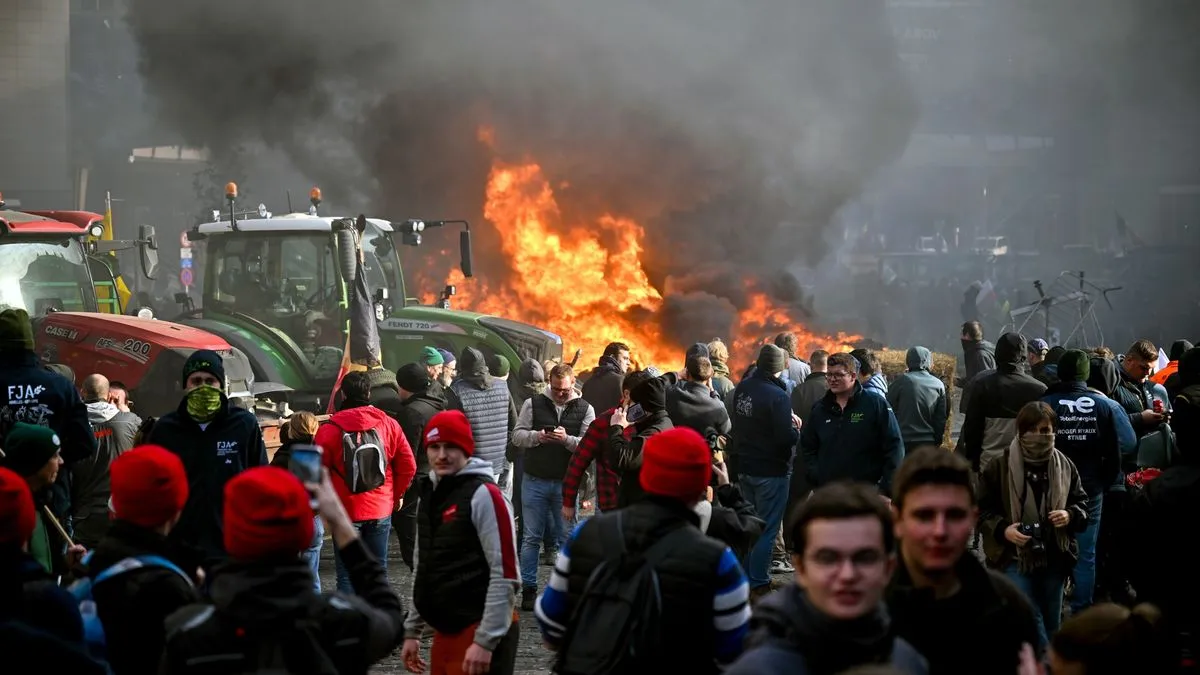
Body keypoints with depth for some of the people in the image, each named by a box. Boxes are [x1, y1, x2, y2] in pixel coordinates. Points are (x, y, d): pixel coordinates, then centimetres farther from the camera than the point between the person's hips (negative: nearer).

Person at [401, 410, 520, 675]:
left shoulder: (484, 495, -13)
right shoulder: (430, 494, 11)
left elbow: (505, 575, -17)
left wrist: (486, 641, -20)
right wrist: (412, 630, 19)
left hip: (481, 632, -8)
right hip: (445, 631, 8)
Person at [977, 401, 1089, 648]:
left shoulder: (1064, 466, 3)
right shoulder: (1001, 466, -6)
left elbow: (1082, 503, 13)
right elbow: (982, 508, -2)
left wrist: (1071, 515, -9)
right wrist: (1002, 529, -18)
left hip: (1055, 559, 4)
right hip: (1016, 557, -3)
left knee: (1051, 626, 13)